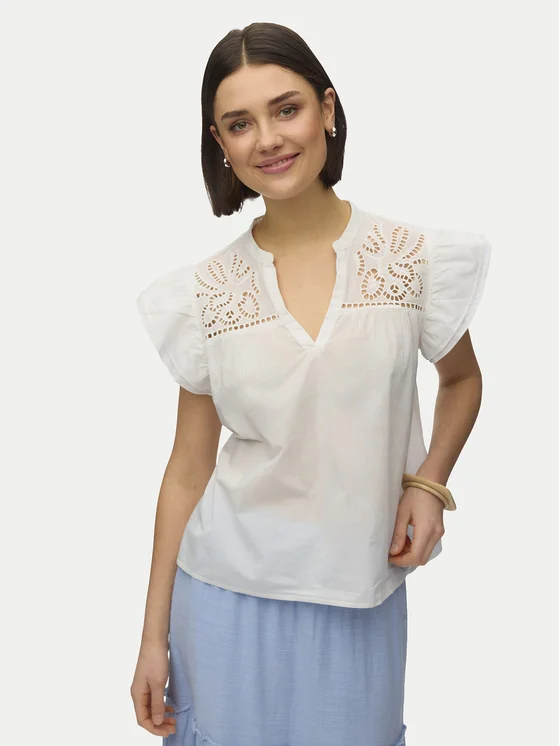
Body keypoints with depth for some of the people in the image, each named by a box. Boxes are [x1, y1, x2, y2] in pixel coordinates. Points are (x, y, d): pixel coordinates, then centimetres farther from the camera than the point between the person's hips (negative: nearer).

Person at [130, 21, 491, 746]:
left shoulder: (415, 257, -7)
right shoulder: (205, 291, -5)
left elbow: (462, 380, 12)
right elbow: (188, 470, 1)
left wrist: (428, 482, -7)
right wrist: (154, 637, 4)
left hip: (359, 601, 0)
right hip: (228, 595, 0)